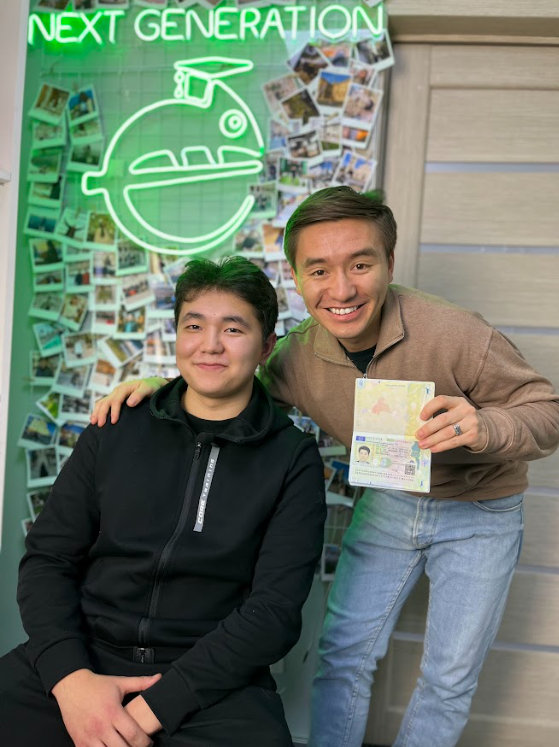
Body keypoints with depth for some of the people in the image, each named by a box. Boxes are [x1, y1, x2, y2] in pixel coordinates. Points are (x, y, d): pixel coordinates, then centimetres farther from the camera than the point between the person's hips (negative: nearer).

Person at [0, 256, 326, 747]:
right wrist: (70, 678, -11)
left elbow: (275, 609, -6)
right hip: (85, 655, 1)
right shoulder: (115, 432, 7)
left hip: (211, 678, -1)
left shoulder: (293, 460, 0)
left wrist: (155, 705, -15)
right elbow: (49, 559, 5)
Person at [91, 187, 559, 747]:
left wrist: (482, 428, -43)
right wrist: (160, 386, -18)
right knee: (343, 654, 7)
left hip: (477, 510, -2)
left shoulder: (457, 334, -31)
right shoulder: (300, 356, -17)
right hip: (388, 500, 3)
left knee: (449, 680, 8)